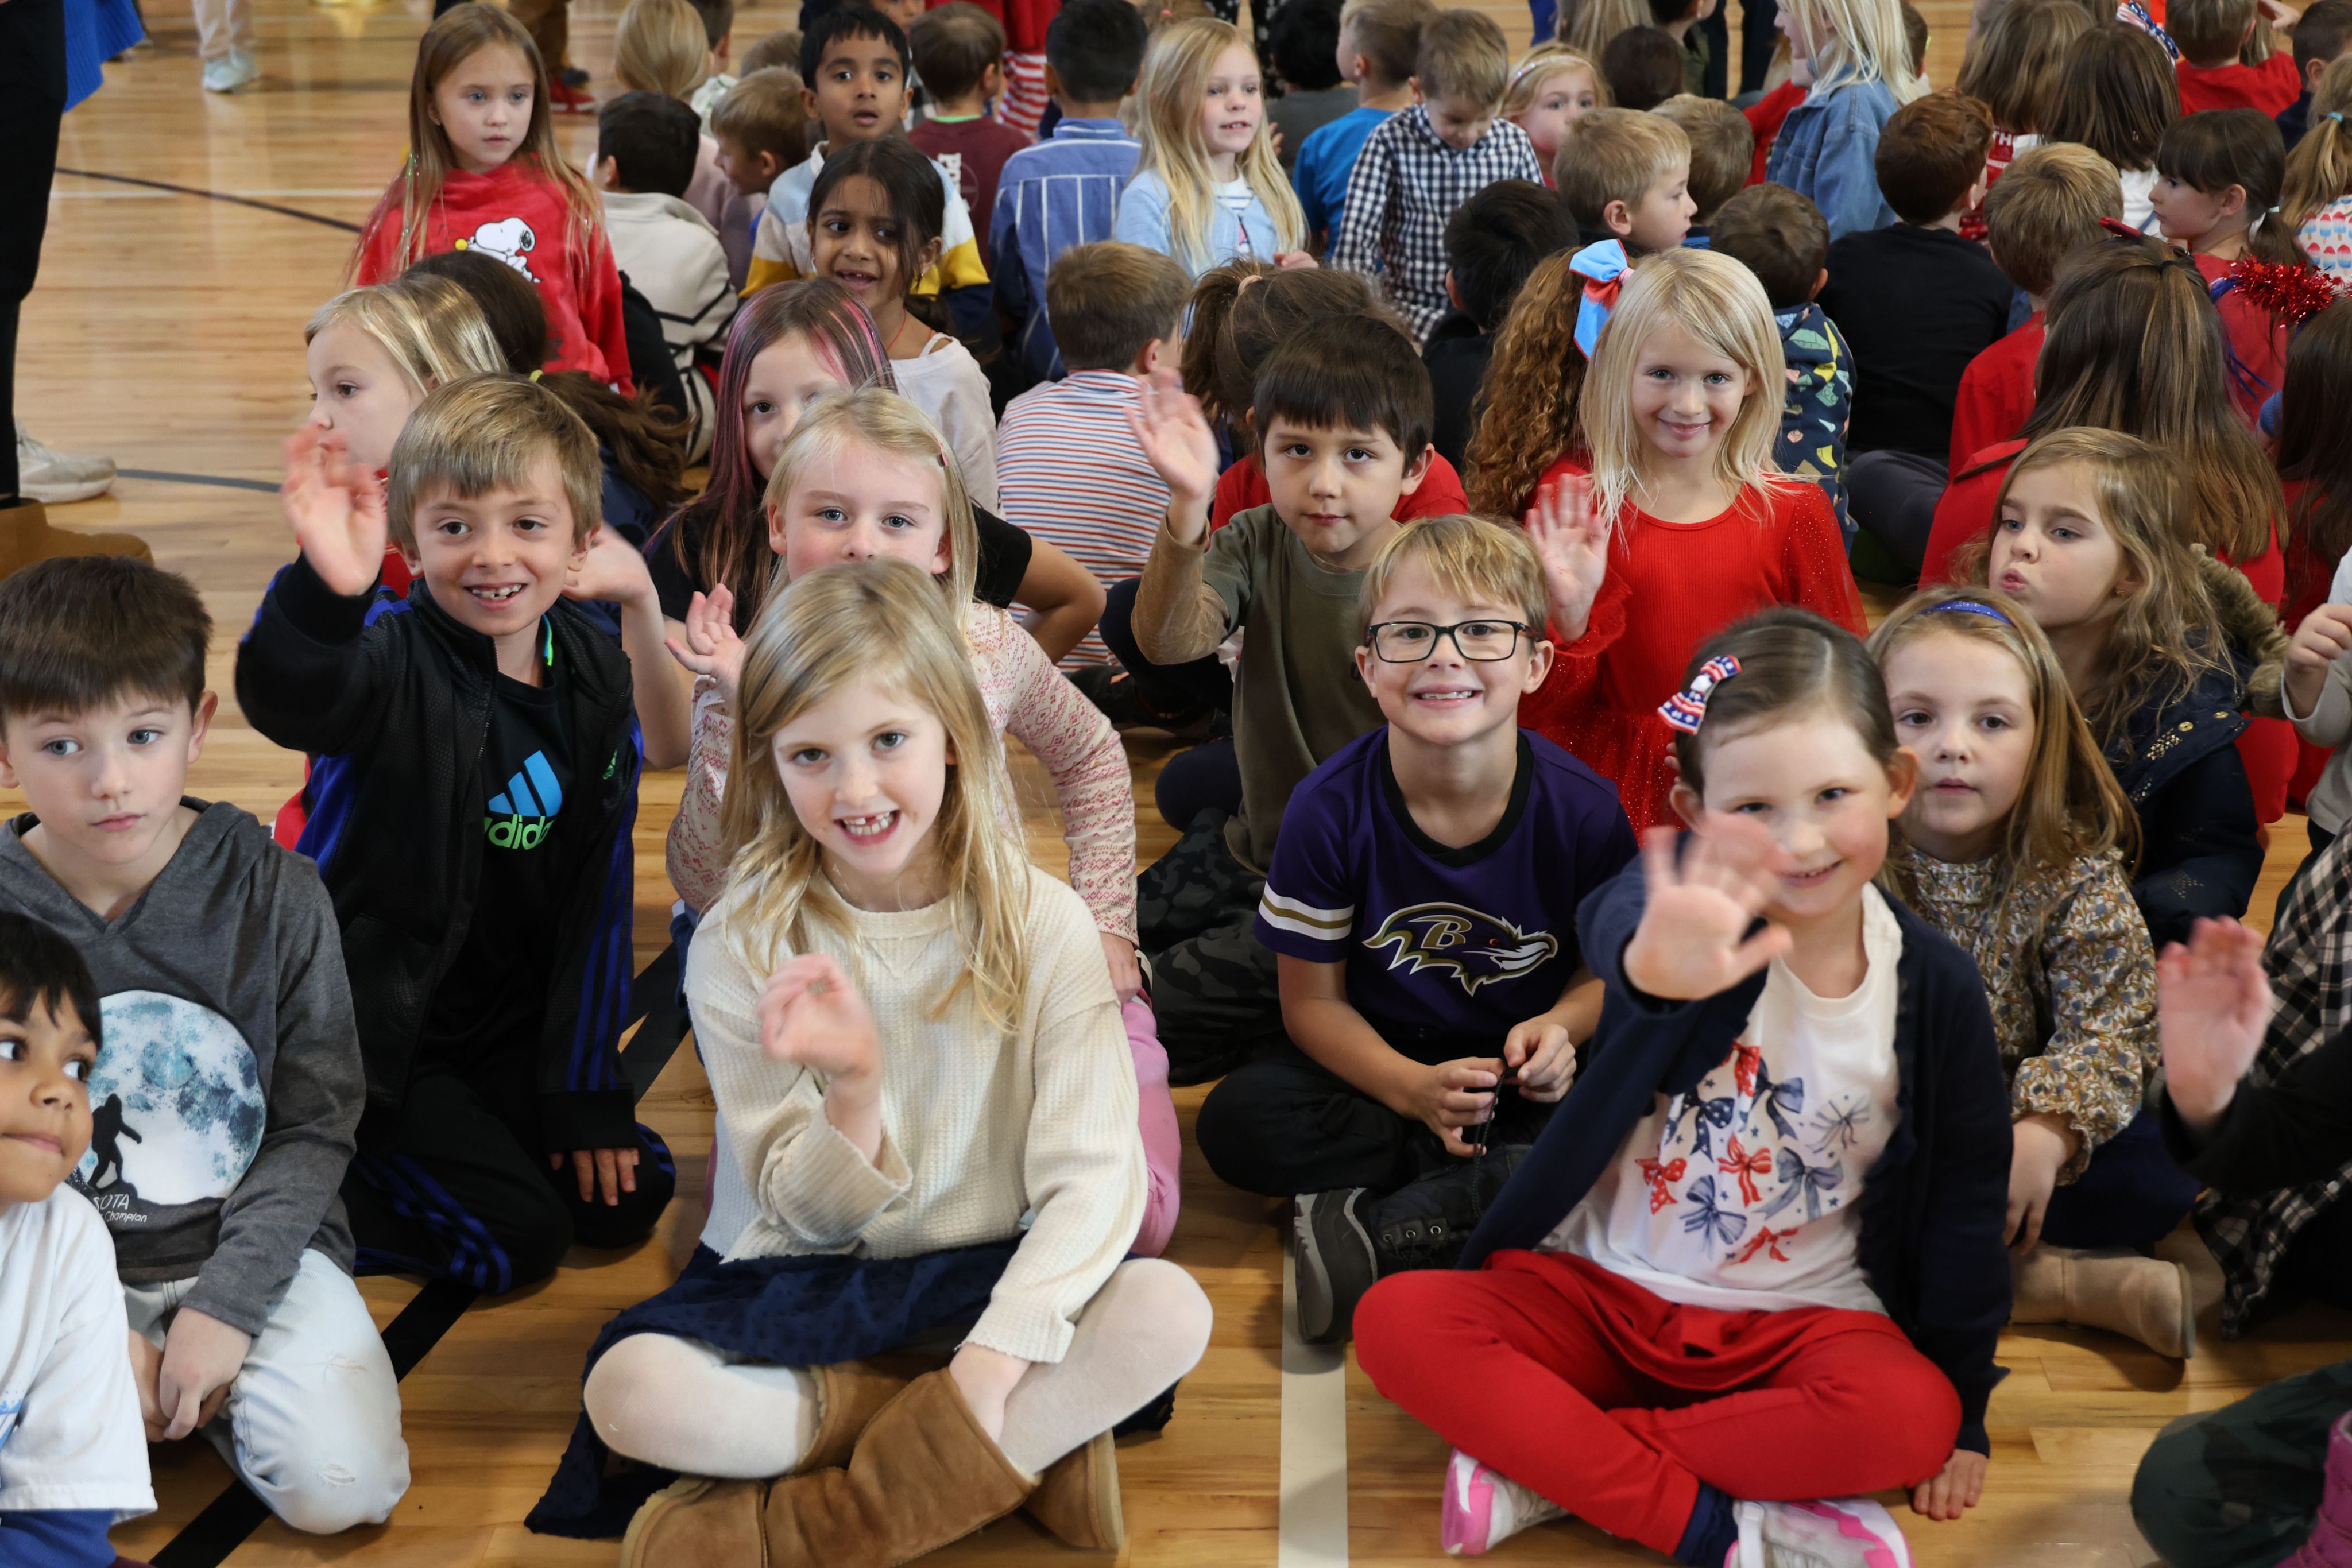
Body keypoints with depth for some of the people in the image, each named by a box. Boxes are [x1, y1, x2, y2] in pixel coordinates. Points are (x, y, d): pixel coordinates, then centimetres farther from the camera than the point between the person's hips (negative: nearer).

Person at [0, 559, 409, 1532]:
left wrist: (227, 1305, -16)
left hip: (253, 1244, 0)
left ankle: (219, 1378, 12)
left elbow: (316, 1125, -6)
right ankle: (136, 1379, 7)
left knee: (343, 1487, -17)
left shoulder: (274, 895, -9)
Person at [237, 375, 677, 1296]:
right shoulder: (396, 658, -21)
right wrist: (326, 590, -69)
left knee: (625, 1202, 5)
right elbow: (287, 696, -47)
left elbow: (600, 894, 0)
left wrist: (588, 1094, 0)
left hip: (510, 1026, 6)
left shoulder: (597, 678, -4)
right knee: (516, 1236, -13)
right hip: (371, 1024, -6)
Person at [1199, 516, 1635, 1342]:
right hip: (1385, 1059, 0)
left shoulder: (1582, 808, -14)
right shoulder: (1330, 809, -15)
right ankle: (1507, 1172, -20)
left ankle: (1380, 1236, -25)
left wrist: (1561, 1028, -22)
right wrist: (1415, 1090, -24)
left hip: (1527, 1070, 0)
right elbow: (1313, 999, -8)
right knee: (1236, 1122, -26)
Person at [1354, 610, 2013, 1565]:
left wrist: (1964, 1408, 7)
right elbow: (1611, 928, -42)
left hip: (1797, 1320, 1)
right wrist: (1652, 965, -68)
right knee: (1396, 1321, -24)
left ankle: (1550, 1467, -19)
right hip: (1603, 1288, -1)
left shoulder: (1936, 989, -7)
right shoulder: (1696, 902, -15)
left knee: (1910, 1419, -31)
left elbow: (1964, 1201, 3)